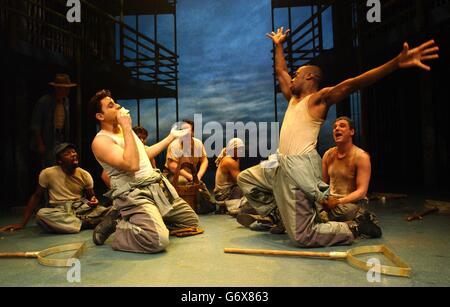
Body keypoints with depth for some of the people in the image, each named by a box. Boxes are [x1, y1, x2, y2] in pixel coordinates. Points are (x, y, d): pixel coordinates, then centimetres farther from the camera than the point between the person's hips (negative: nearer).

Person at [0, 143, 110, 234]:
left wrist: (94, 201, -15)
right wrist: (22, 224, 1)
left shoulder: (85, 175, -1)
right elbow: (36, 196, 3)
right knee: (41, 214, -37)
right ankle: (87, 222, -27)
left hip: (81, 207, 0)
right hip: (58, 210, 0)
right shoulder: (48, 173, -8)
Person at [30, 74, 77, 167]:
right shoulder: (44, 102, -10)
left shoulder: (66, 101, 7)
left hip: (62, 140, 6)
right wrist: (40, 144, -12)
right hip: (47, 142, -6)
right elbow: (35, 125, -9)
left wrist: (67, 141, 11)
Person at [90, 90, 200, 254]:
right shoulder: (101, 140, -11)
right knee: (158, 241, -32)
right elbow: (132, 165, -25)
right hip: (133, 195, -9)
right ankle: (119, 226, -1)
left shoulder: (125, 130, 16)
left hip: (158, 186, 9)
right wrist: (127, 128, -20)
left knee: (191, 221, 10)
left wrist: (172, 136, 30)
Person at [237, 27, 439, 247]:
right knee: (245, 179, 24)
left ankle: (356, 228, 11)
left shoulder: (319, 98, -5)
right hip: (283, 164, 9)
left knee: (302, 236, -9)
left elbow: (353, 83, -20)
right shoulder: (294, 98, 18)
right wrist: (278, 45, 42)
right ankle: (277, 212, 25)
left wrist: (396, 63, -32)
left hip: (299, 168, -9)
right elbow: (280, 71, 33)